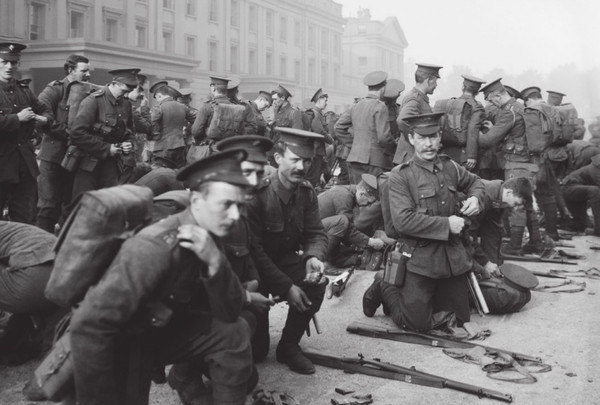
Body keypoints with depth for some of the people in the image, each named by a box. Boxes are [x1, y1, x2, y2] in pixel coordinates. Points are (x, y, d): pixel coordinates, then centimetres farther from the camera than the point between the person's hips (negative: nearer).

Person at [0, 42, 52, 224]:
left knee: (26, 218, 9)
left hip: (25, 162, 6)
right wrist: (18, 118, -17)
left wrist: (43, 119, 1)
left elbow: (45, 110, 22)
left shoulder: (24, 90, 12)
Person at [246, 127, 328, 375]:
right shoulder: (257, 194, -26)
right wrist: (286, 287, -28)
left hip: (286, 259, 5)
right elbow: (253, 250, -26)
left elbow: (316, 234, -2)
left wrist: (314, 257, -27)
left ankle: (289, 345, -3)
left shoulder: (307, 192, -6)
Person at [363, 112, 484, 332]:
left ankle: (425, 296, 37)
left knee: (460, 318, 14)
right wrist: (446, 224, -20)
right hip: (419, 258, -6)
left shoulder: (450, 167, 5)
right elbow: (403, 221, -22)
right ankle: (385, 289, 20)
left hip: (453, 257, 6)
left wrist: (475, 198, 2)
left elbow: (475, 181, 25)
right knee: (418, 322, -5)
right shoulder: (400, 176, -13)